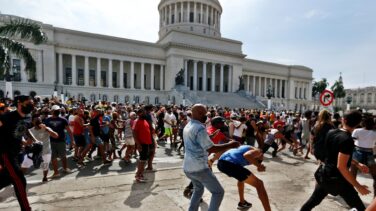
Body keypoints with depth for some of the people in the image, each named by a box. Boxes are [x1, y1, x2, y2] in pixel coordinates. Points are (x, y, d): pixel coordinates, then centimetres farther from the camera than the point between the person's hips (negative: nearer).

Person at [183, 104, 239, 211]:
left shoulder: (188, 126, 9)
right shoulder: (200, 128, -20)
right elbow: (211, 149, -22)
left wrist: (210, 136, 23)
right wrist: (230, 145, -13)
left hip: (187, 167, 9)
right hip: (199, 168, -9)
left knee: (198, 189, 30)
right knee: (218, 192, 6)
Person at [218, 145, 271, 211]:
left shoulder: (246, 147, 36)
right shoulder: (258, 152, 13)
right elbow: (247, 155, -12)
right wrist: (259, 165, -2)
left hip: (221, 162, 9)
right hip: (230, 164, -9)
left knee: (242, 177, 37)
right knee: (259, 184, 5)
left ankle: (242, 202, 46)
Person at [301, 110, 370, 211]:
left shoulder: (331, 133, 0)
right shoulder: (347, 140, -22)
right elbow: (341, 167, -24)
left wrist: (357, 164, 16)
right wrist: (358, 186, -16)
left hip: (325, 175, 7)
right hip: (338, 179, -7)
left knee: (313, 201, 20)